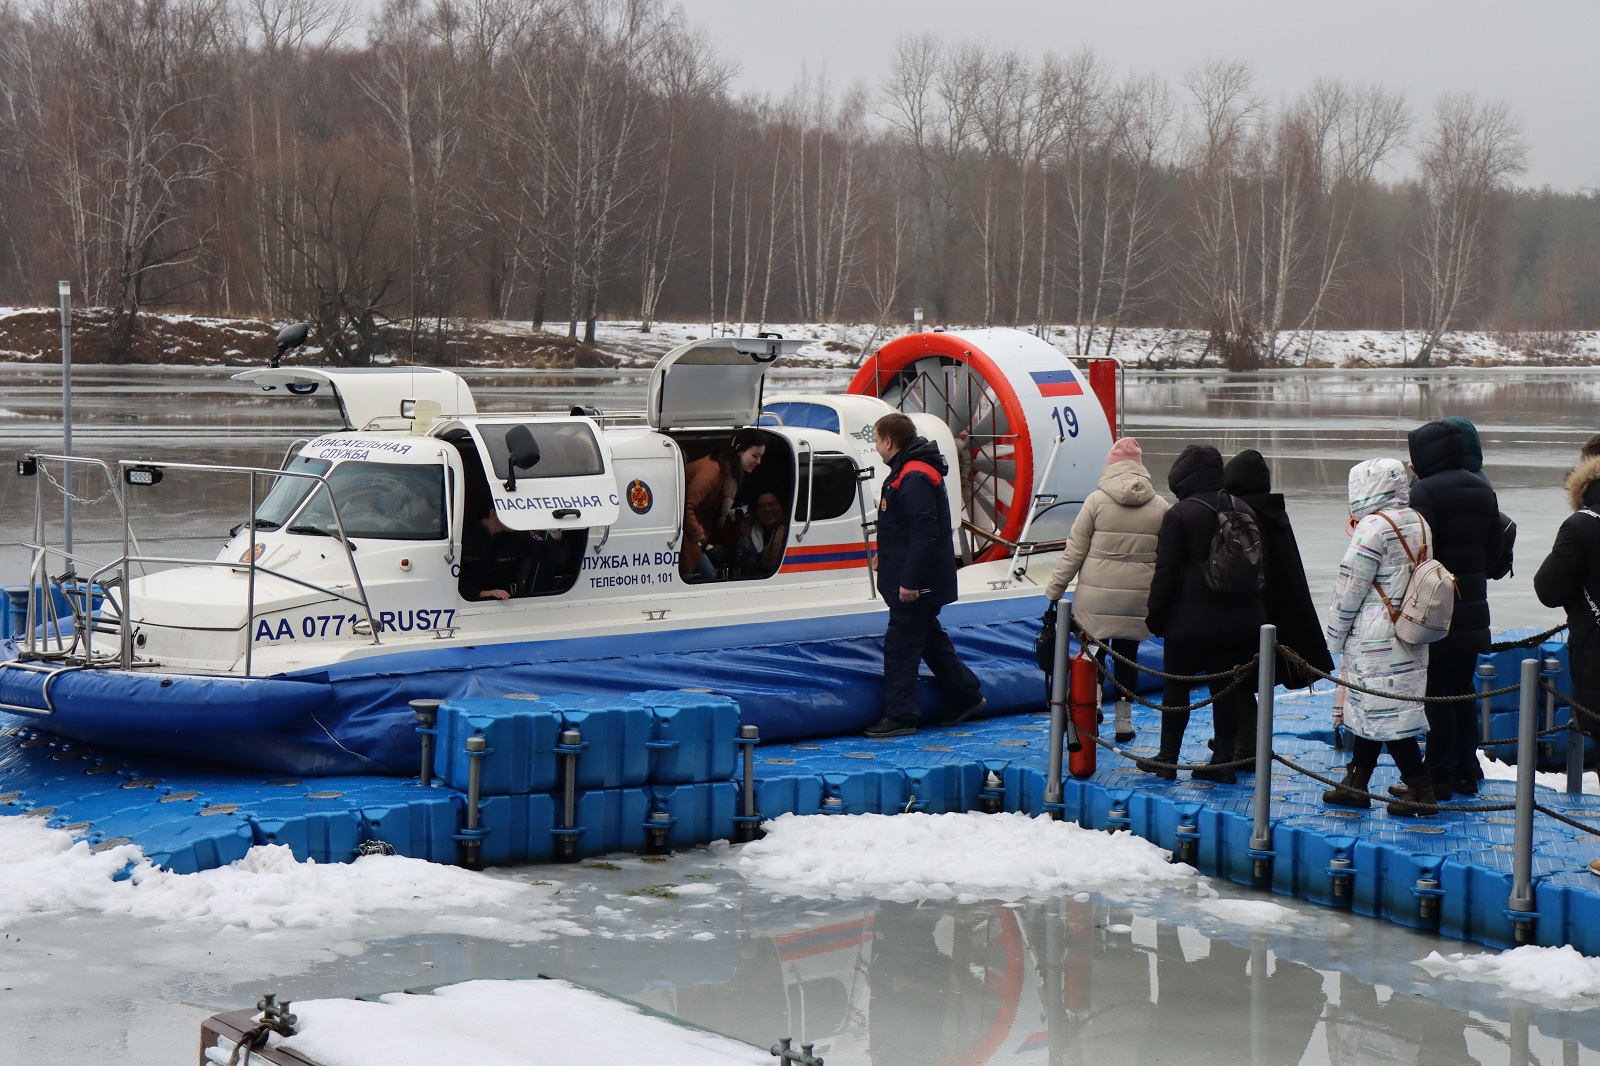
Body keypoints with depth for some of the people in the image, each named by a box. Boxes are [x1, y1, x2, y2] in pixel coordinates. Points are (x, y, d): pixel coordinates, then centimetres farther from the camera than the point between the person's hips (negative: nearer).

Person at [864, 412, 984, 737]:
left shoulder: (914, 478, -21)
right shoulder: (907, 472, 13)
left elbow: (926, 532, -27)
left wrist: (910, 581, -26)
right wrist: (887, 554, 27)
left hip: (915, 586, -11)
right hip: (917, 581, 11)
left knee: (901, 644, -5)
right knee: (930, 640, 19)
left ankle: (899, 717, 0)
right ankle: (968, 696, 28)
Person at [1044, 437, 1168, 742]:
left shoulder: (1097, 500, -6)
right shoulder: (1160, 507, 2)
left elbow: (1073, 551, -4)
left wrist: (1055, 590, 3)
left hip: (1097, 596, -2)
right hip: (1139, 599, 2)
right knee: (1127, 653, 14)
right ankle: (1124, 720, 16)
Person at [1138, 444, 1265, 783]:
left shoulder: (1179, 515, -11)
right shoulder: (1244, 511, 9)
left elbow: (1166, 571, -12)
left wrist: (1155, 615, -3)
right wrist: (1255, 611, 23)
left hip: (1191, 619, -5)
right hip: (1240, 621, 5)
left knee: (1176, 684, 6)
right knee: (1227, 687, 8)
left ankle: (1167, 758, 9)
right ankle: (1223, 760, 8)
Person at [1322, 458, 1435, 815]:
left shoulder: (1373, 527, -16)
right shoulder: (1418, 523, 10)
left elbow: (1349, 588, -14)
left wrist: (1336, 634, -2)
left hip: (1377, 636, -9)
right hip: (1410, 634, 9)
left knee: (1385, 712, -4)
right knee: (1367, 708, 16)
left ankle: (1420, 789, -5)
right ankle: (1356, 783, 22)